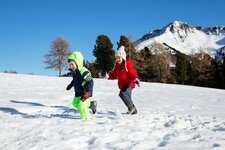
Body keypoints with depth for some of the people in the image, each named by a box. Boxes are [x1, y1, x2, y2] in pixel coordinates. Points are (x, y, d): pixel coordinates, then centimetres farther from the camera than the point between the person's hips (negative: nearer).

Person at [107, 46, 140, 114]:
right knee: (127, 98, 16)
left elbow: (132, 72, -20)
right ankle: (134, 111, 33)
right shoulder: (117, 66, 10)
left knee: (122, 93, -29)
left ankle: (131, 107, -15)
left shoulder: (127, 64, -12)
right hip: (122, 84, 9)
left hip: (129, 84, -8)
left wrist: (136, 78, -38)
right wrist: (109, 76, -6)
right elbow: (114, 75, 14)